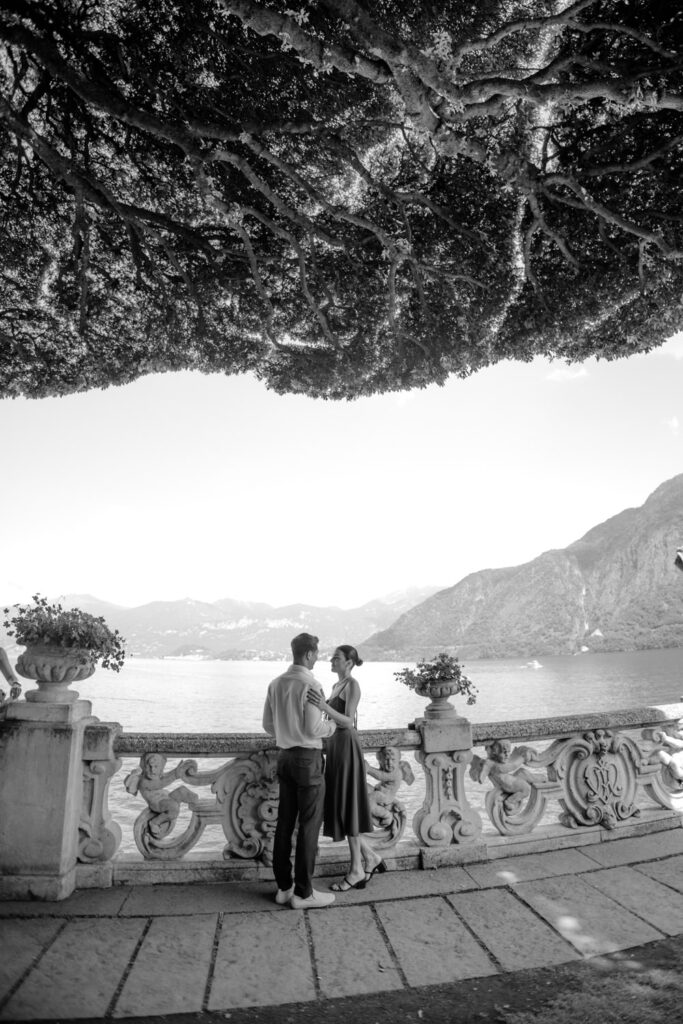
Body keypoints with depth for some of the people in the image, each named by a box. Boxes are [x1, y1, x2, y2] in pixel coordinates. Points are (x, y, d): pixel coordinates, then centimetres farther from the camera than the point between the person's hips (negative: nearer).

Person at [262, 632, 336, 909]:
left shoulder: (275, 683, 5)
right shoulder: (311, 685, -18)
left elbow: (268, 724, 11)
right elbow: (313, 729, -20)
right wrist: (331, 726, -1)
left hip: (285, 756, 8)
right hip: (308, 758, -8)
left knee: (285, 822, 13)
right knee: (309, 825, 3)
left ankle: (283, 886, 23)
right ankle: (303, 892, 11)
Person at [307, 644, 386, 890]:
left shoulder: (353, 685, -14)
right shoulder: (337, 685, 13)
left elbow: (349, 722, -25)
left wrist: (325, 707, -38)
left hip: (347, 746, -9)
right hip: (335, 744, 9)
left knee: (346, 806, -1)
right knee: (338, 806, 13)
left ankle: (357, 870, 13)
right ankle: (370, 857, 24)